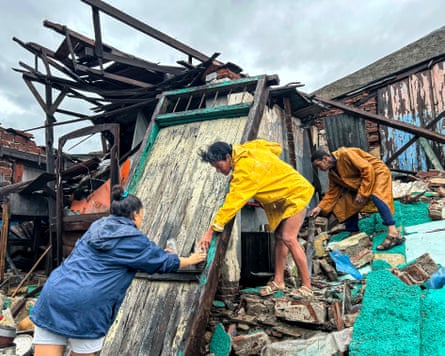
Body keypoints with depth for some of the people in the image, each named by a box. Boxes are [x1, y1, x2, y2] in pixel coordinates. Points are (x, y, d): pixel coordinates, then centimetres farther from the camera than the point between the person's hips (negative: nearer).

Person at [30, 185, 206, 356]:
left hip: (53, 293, 6)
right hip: (85, 305, -6)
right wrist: (191, 259, 33)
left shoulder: (97, 226, 21)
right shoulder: (133, 239, 1)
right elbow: (165, 263, 15)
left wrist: (157, 252, 47)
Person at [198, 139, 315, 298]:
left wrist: (211, 230, -32)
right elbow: (276, 148, 7)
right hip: (282, 197, 10)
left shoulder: (245, 170, -31)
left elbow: (232, 202, -34)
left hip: (295, 194, -10)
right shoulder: (247, 149, -6)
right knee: (279, 237, 8)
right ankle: (278, 280, 14)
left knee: (288, 238, -15)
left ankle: (307, 286, -4)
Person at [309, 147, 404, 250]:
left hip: (378, 172, -9)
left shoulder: (345, 154, -27)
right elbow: (332, 193, 6)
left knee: (376, 196, -34)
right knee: (349, 203, 5)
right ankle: (354, 235, 15)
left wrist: (362, 193, -29)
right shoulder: (332, 173, 0)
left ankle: (394, 234, -40)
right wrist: (320, 207, -4)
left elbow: (367, 169, -29)